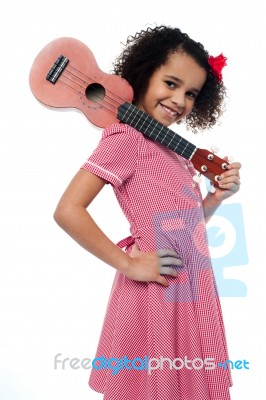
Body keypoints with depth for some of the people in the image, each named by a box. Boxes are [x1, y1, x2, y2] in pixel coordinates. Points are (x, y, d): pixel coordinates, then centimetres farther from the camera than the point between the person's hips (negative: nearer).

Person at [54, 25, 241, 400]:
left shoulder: (171, 146, 9)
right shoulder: (127, 136, -14)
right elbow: (68, 211, -22)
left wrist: (219, 194, -2)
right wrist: (128, 264, -17)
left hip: (193, 290, 8)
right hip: (159, 293, -8)